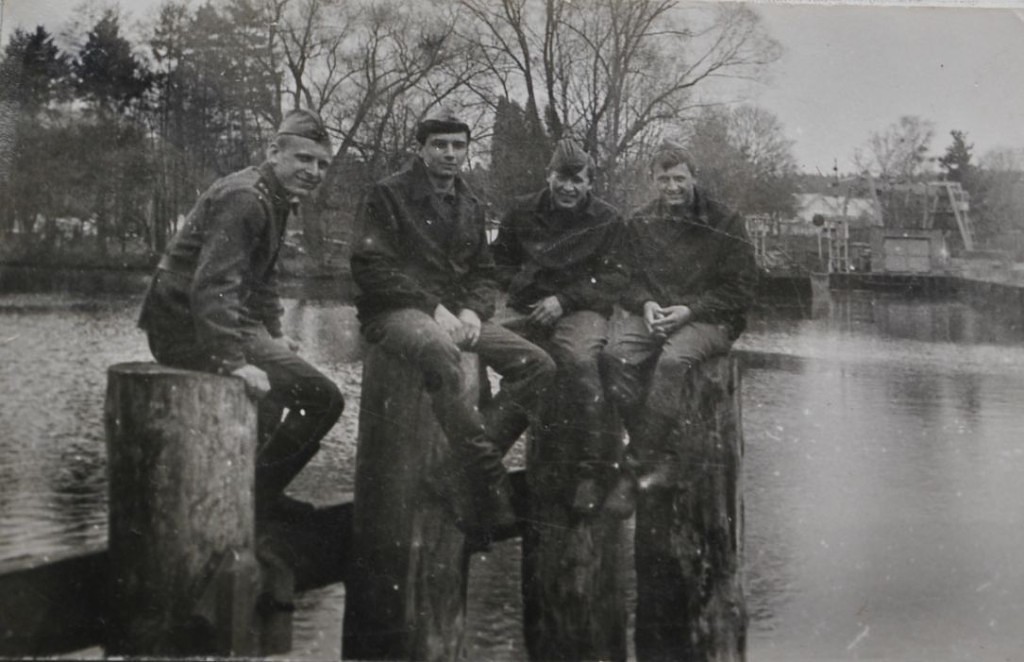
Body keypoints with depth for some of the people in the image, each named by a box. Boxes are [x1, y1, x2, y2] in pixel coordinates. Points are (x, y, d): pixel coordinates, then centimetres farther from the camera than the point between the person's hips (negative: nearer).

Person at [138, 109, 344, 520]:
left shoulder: (277, 199, 15)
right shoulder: (243, 198, -19)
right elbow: (215, 283, -30)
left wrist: (273, 334, 22)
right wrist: (233, 360, -36)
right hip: (191, 328, -11)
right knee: (323, 400, -15)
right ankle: (255, 496, -3)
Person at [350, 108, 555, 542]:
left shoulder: (470, 206, 19)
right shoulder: (390, 195, 0)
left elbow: (484, 274, 21)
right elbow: (370, 265, -10)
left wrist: (473, 311, -4)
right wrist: (433, 308, -18)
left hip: (455, 314, 7)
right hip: (395, 312, -7)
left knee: (538, 365, -12)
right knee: (440, 350, -41)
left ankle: (459, 470, -22)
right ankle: (488, 497, -39)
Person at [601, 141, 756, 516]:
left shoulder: (725, 224, 4)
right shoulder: (640, 223, 14)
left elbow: (740, 291, 0)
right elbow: (627, 279, 12)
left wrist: (690, 310, -13)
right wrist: (646, 304, -11)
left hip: (707, 318, -3)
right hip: (650, 313, 4)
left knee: (673, 359, -36)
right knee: (615, 355, -29)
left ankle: (638, 466, -28)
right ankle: (662, 458, -22)